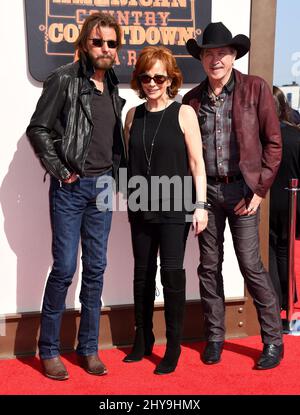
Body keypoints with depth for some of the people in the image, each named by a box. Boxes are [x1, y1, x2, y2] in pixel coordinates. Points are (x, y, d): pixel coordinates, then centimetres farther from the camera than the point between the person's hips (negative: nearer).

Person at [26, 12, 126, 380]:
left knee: (95, 269, 8)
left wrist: (112, 172, 8)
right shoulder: (64, 79, -7)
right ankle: (48, 350, 11)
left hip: (102, 186, 6)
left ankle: (88, 347, 19)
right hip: (70, 188, -6)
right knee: (64, 267, -4)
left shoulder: (112, 85, 12)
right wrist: (60, 171, -10)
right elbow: (38, 129, -8)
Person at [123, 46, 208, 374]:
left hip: (174, 207, -4)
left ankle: (173, 347, 9)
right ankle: (142, 341, 24)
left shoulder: (183, 113, -3)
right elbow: (129, 161, 13)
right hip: (141, 208, 4)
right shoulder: (133, 115, 8)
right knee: (143, 274, 11)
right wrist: (127, 197, 9)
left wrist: (200, 205, -8)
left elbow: (197, 163, -4)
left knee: (172, 273, -3)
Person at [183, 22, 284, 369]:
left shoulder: (255, 89, -2)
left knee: (251, 265, -3)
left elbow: (273, 142, -2)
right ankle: (214, 337, 22)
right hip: (205, 190, 3)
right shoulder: (192, 98, 6)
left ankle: (273, 341, 12)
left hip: (241, 188, -3)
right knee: (209, 266, 8)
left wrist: (259, 189, -6)